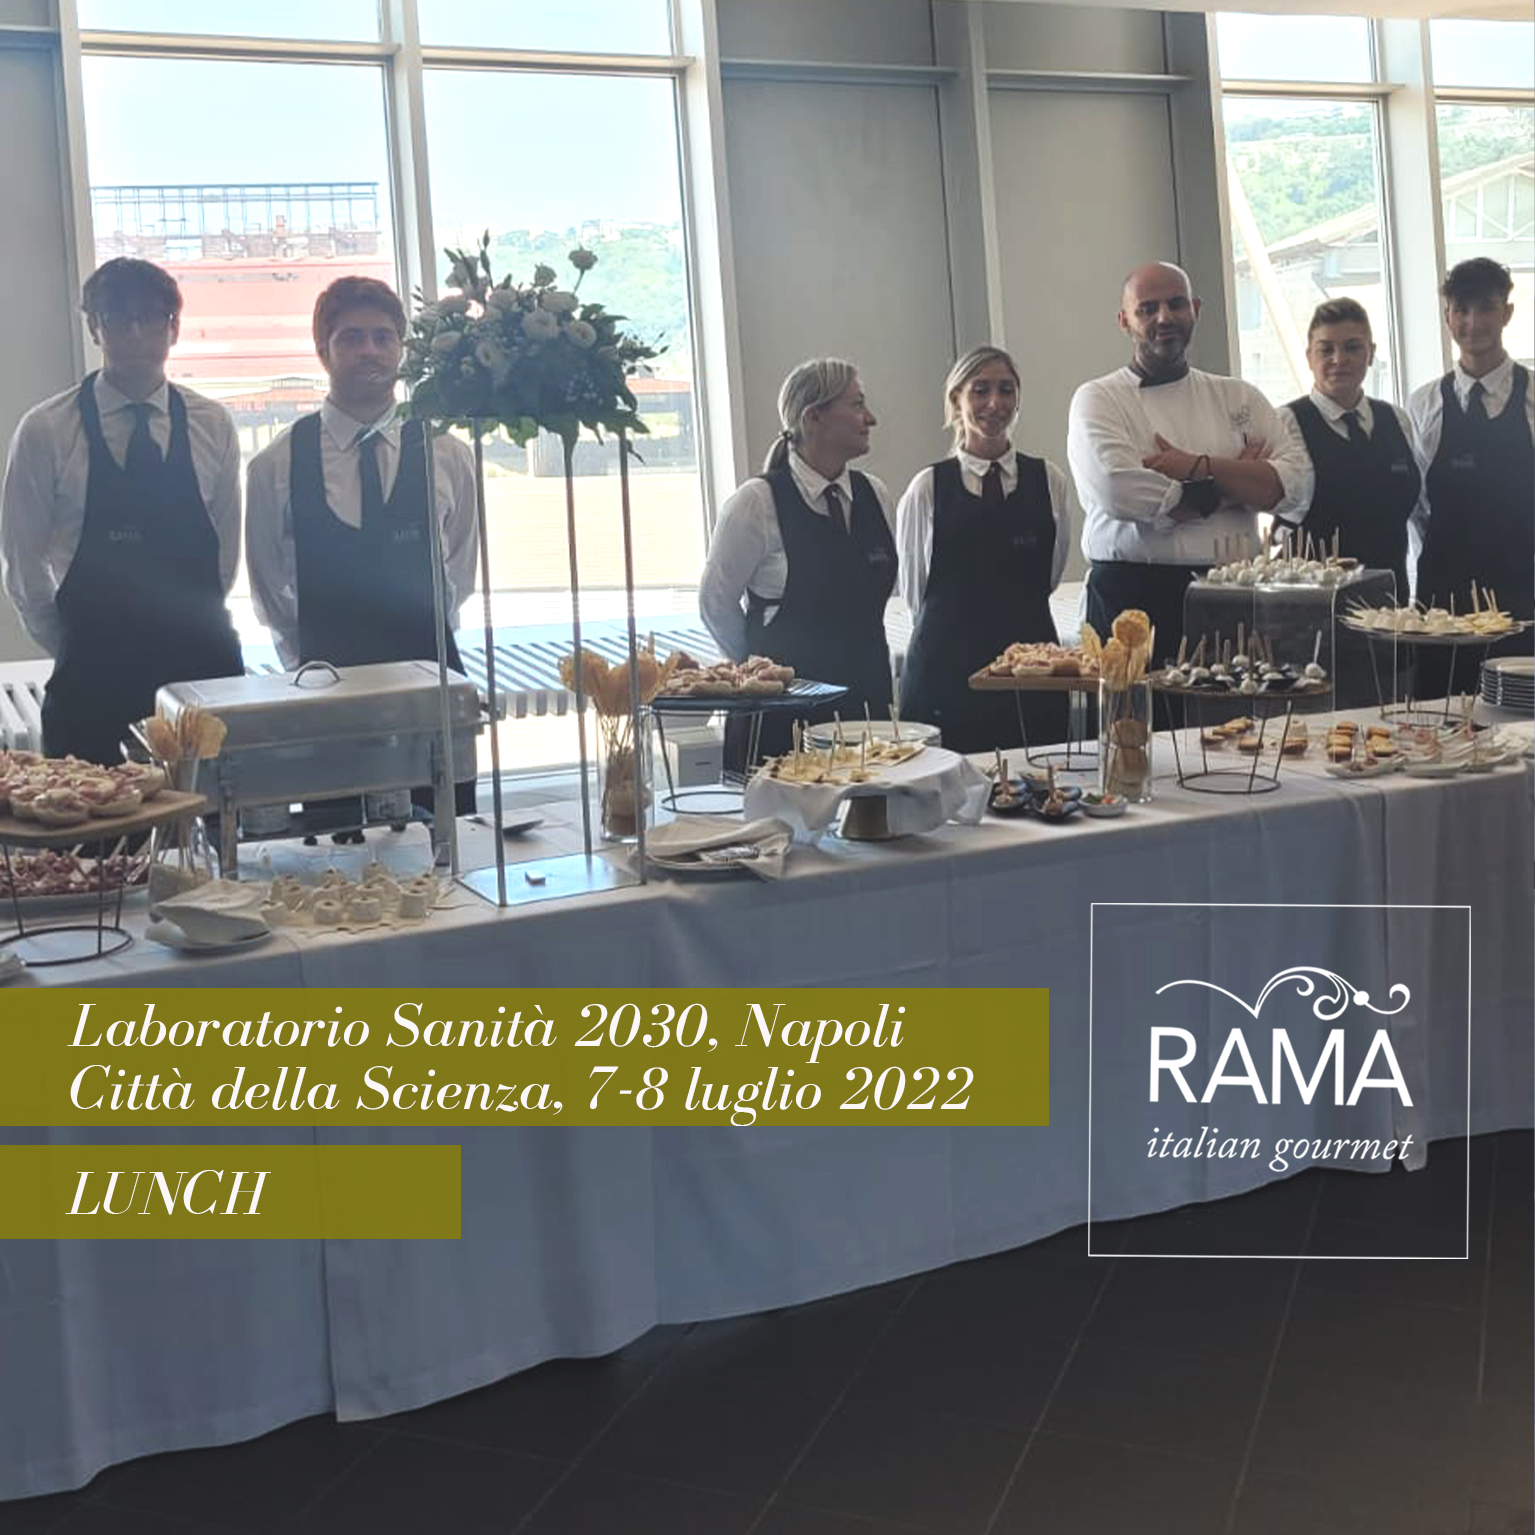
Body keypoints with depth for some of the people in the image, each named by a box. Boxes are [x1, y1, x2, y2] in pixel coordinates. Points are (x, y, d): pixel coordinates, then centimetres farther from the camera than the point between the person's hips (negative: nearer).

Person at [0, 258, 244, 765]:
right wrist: (74, 650, 7)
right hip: (92, 678, -2)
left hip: (203, 666, 2)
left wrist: (195, 632, 10)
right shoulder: (44, 431, -2)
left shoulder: (212, 426, 5)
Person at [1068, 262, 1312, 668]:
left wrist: (1200, 468, -10)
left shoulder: (1237, 397, 15)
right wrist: (1234, 481, -2)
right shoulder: (1098, 400, 3)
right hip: (1133, 595, -3)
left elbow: (1295, 483, 2)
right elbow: (1118, 492, -15)